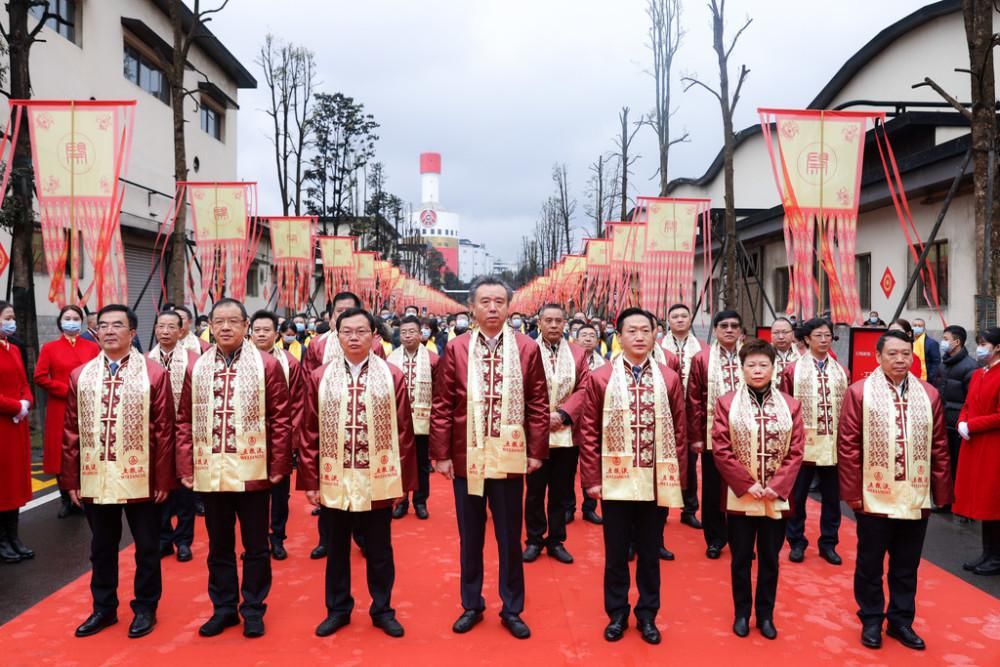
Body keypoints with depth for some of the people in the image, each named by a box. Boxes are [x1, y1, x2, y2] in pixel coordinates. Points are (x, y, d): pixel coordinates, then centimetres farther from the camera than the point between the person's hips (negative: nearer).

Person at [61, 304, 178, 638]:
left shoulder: (155, 374, -6)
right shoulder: (80, 376, 5)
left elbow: (165, 431, -6)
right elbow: (72, 432, 6)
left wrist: (163, 478, -8)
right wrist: (72, 479, 4)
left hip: (141, 479, -3)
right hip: (94, 480, 3)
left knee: (147, 547, 10)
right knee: (102, 548, 16)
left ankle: (145, 608, 26)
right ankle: (104, 607, 33)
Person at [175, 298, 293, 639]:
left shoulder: (267, 365, -4)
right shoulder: (197, 368, 6)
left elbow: (281, 419, -5)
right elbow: (187, 422, 6)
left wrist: (279, 465, -8)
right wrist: (186, 467, 1)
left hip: (252, 472, -3)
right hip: (210, 473, 3)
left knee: (255, 546, 9)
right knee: (219, 546, 15)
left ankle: (253, 609, 24)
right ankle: (224, 608, 29)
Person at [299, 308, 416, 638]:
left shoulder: (393, 377, -3)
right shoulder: (319, 377, 0)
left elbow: (403, 433, -2)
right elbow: (310, 434, 1)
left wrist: (403, 480, -2)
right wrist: (310, 480, -1)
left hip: (378, 482, -1)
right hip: (333, 482, 1)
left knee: (379, 551, 12)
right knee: (336, 550, 15)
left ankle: (382, 609, 29)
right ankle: (338, 609, 32)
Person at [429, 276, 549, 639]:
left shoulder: (528, 348, -1)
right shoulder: (456, 348, -1)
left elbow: (538, 405, 0)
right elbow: (442, 406, -1)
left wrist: (537, 451, -3)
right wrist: (441, 454, -4)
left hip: (509, 458, 0)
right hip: (466, 458, 1)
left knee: (510, 538, 11)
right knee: (470, 537, 14)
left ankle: (512, 609, 27)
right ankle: (471, 605, 31)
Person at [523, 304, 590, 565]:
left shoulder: (578, 353, 7)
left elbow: (583, 390, 0)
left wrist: (563, 415, -12)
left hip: (567, 434, 2)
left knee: (561, 491, 11)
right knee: (535, 491, 8)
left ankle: (556, 541, 23)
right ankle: (534, 540, 22)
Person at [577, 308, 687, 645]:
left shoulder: (670, 379, 2)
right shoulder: (600, 377, -2)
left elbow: (679, 432, 4)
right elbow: (589, 432, -2)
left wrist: (678, 479, 2)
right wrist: (592, 478, -5)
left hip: (657, 482, 1)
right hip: (615, 481, -1)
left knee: (650, 553, 13)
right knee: (616, 553, 11)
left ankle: (647, 615, 29)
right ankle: (617, 614, 28)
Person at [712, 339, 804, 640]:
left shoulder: (791, 405, 1)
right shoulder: (726, 403, -4)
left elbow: (796, 452, -2)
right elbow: (721, 450, -8)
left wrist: (776, 487, -12)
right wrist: (747, 485, -14)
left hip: (777, 498, 1)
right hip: (739, 497, -1)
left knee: (770, 559, 13)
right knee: (741, 559, 11)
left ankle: (766, 615, 28)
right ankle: (742, 613, 27)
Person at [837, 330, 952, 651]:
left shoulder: (929, 394, 4)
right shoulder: (859, 392, -8)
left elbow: (939, 447, 7)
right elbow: (847, 446, -8)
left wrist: (941, 492, 6)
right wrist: (853, 493, -10)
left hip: (916, 499, 3)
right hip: (873, 498, -3)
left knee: (907, 566, 15)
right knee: (870, 564, 12)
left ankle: (901, 621, 31)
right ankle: (871, 621, 28)